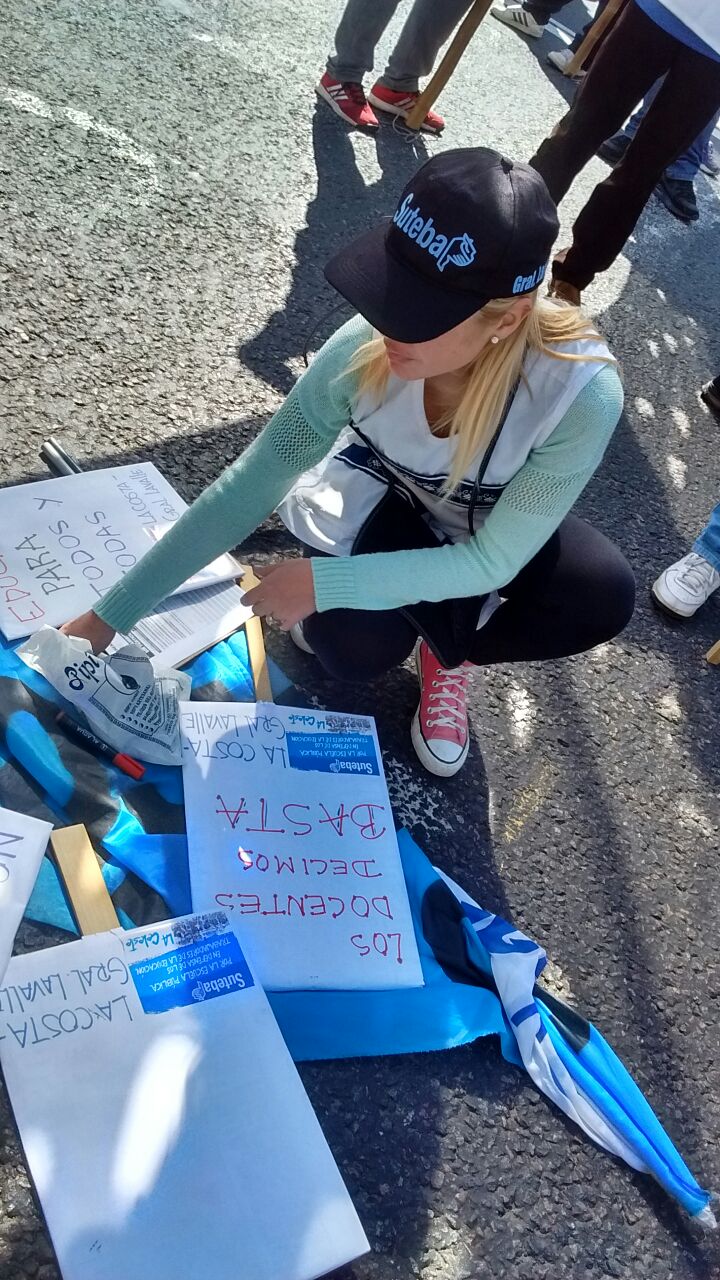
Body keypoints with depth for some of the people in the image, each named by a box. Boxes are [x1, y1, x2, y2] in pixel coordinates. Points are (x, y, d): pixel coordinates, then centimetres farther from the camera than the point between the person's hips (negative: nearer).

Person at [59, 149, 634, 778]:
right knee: (355, 652, -28)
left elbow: (491, 562, -27)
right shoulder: (366, 350, -33)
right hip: (378, 502, 0)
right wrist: (110, 615, -22)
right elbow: (250, 485, -24)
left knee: (603, 595, -27)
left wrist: (324, 579, -34)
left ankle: (448, 653, 2)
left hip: (494, 532, 1)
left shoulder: (582, 394, -37)